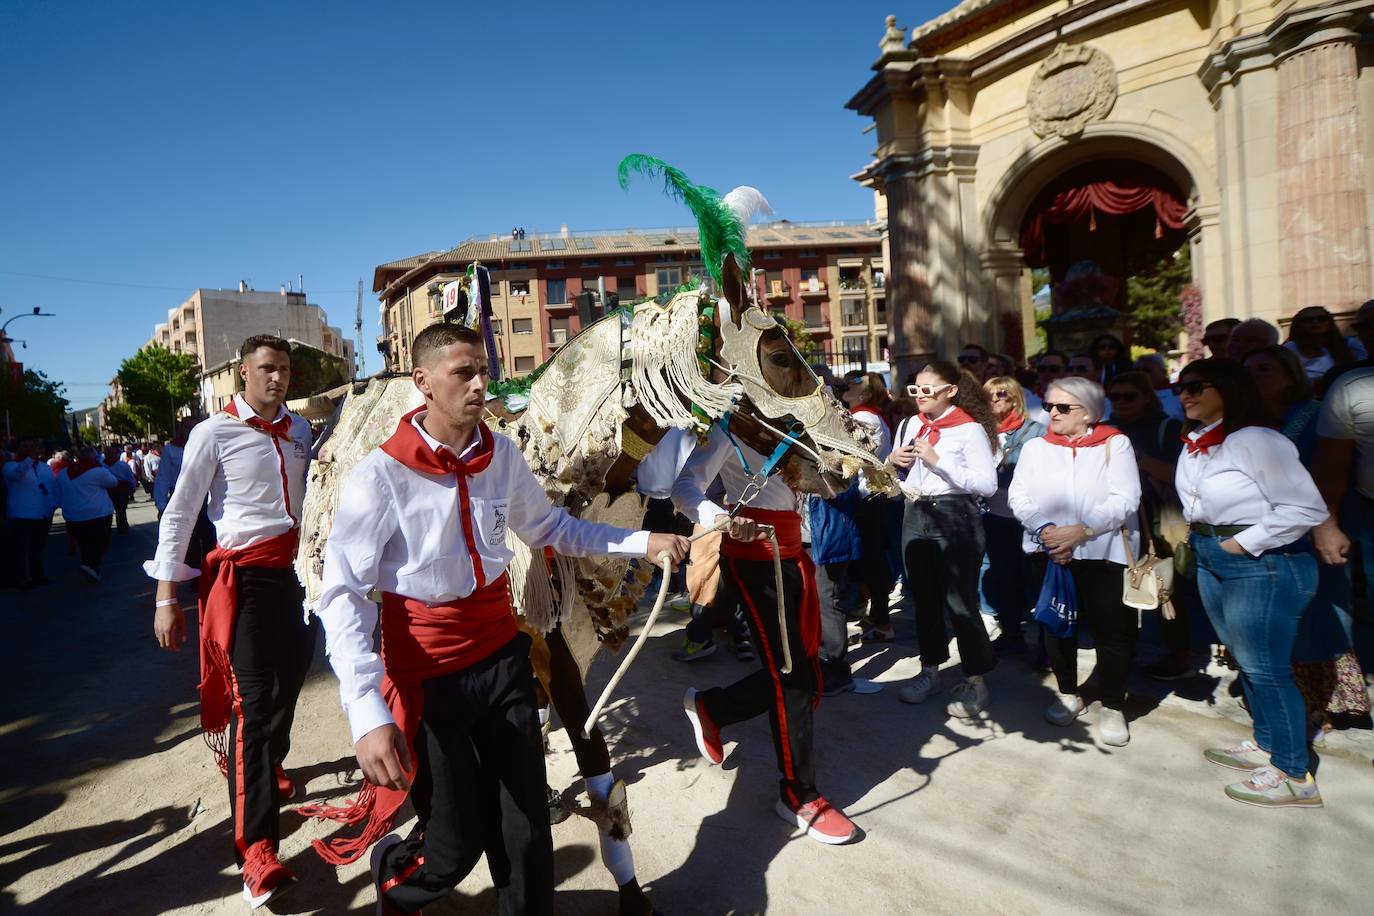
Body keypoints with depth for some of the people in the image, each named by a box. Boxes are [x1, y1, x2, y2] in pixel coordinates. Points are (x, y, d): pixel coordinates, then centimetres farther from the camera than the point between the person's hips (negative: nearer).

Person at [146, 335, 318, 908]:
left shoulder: (300, 429, 9)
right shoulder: (215, 433, -7)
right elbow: (179, 515, -6)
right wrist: (166, 597, -8)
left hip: (298, 570, 6)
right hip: (245, 574, -5)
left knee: (289, 681, 18)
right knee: (253, 699, -9)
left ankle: (269, 770, 46)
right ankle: (256, 852, -4)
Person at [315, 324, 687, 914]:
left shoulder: (502, 455, -2)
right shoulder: (379, 476, -18)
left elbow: (548, 527, 13)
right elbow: (343, 596, -20)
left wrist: (640, 543, 5)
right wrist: (368, 715, -29)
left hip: (502, 658, 4)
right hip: (428, 676, -4)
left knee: (525, 831, 9)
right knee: (458, 844, 8)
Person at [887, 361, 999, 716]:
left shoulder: (970, 429, -10)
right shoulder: (910, 425, 9)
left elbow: (988, 484, -19)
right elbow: (895, 474, 20)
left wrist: (938, 461, -21)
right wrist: (892, 461, -3)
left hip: (955, 517, -6)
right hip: (915, 515, 6)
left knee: (960, 602, 1)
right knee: (924, 598, 15)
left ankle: (974, 680, 16)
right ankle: (930, 669, 30)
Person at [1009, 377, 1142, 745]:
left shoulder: (1114, 444, 1)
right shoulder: (1035, 447, 8)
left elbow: (1124, 499, -10)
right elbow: (1018, 497, 0)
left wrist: (1081, 530, -20)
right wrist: (1045, 529, -16)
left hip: (1103, 552, -3)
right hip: (1050, 551, 3)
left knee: (1111, 629, -1)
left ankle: (1113, 707, 16)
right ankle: (1069, 694, 30)